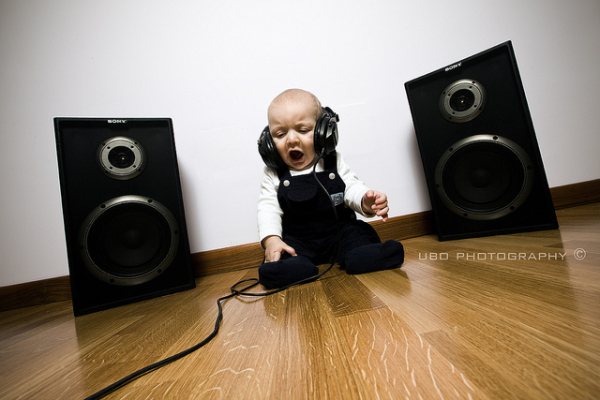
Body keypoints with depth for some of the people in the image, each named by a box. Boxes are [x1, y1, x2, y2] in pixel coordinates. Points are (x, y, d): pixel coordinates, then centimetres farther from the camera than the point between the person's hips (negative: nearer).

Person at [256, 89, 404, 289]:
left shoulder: (334, 162, 0)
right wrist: (271, 239, -24)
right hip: (297, 240, 0)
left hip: (339, 231, 1)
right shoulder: (273, 174, -2)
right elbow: (268, 209, -6)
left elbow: (351, 188, -4)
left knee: (361, 233, -21)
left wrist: (365, 201, -29)